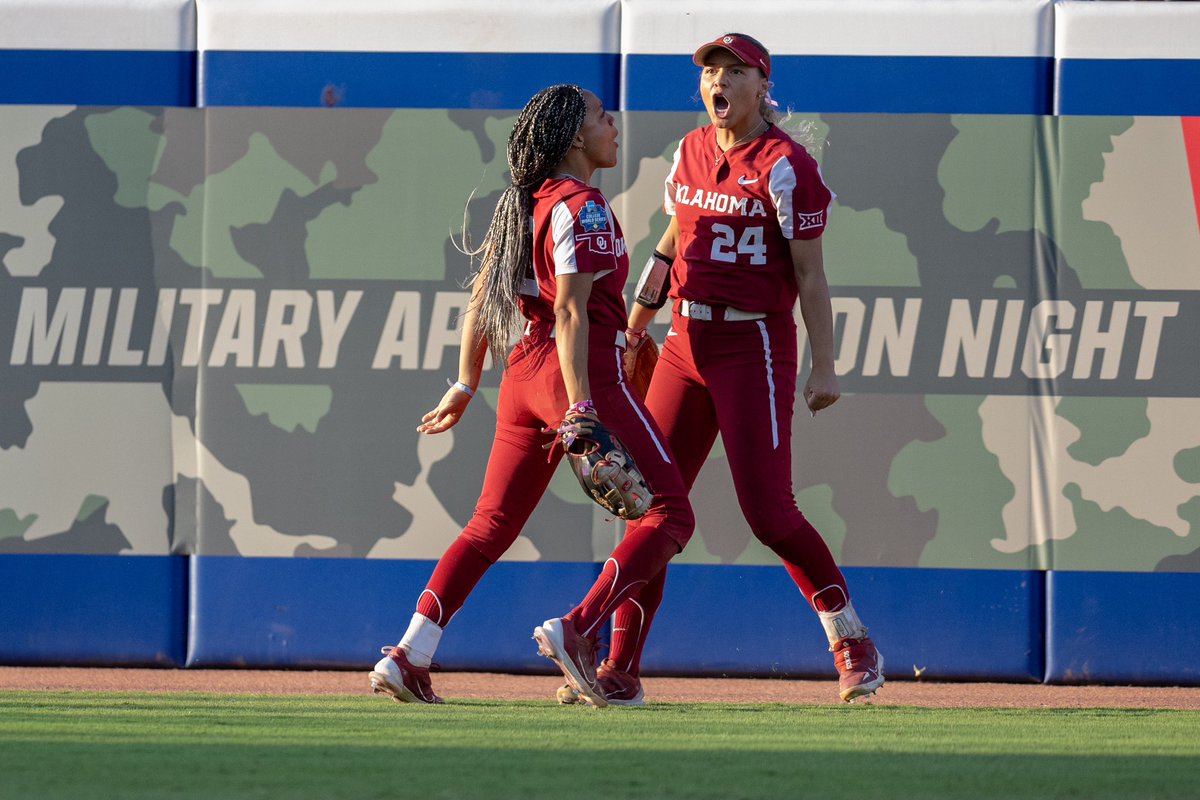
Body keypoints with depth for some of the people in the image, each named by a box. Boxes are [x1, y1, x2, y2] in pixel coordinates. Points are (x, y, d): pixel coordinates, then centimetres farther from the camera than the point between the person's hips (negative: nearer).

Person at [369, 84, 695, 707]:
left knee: (491, 525, 14)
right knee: (670, 514, -5)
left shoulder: (522, 204, 16)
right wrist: (581, 410, -23)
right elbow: (570, 310, -18)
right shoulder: (581, 207, -10)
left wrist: (466, 385, 25)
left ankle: (409, 657, 6)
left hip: (522, 374, 9)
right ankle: (576, 631, -21)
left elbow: (480, 297, 20)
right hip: (588, 373, -9)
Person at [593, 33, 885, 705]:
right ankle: (621, 672, 2)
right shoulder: (691, 152, 11)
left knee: (768, 510, -10)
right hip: (686, 343, 6)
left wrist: (825, 367, -15)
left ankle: (855, 646, 8)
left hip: (755, 346, -6)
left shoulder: (785, 166, -8)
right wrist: (641, 314, 26)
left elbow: (810, 275, -10)